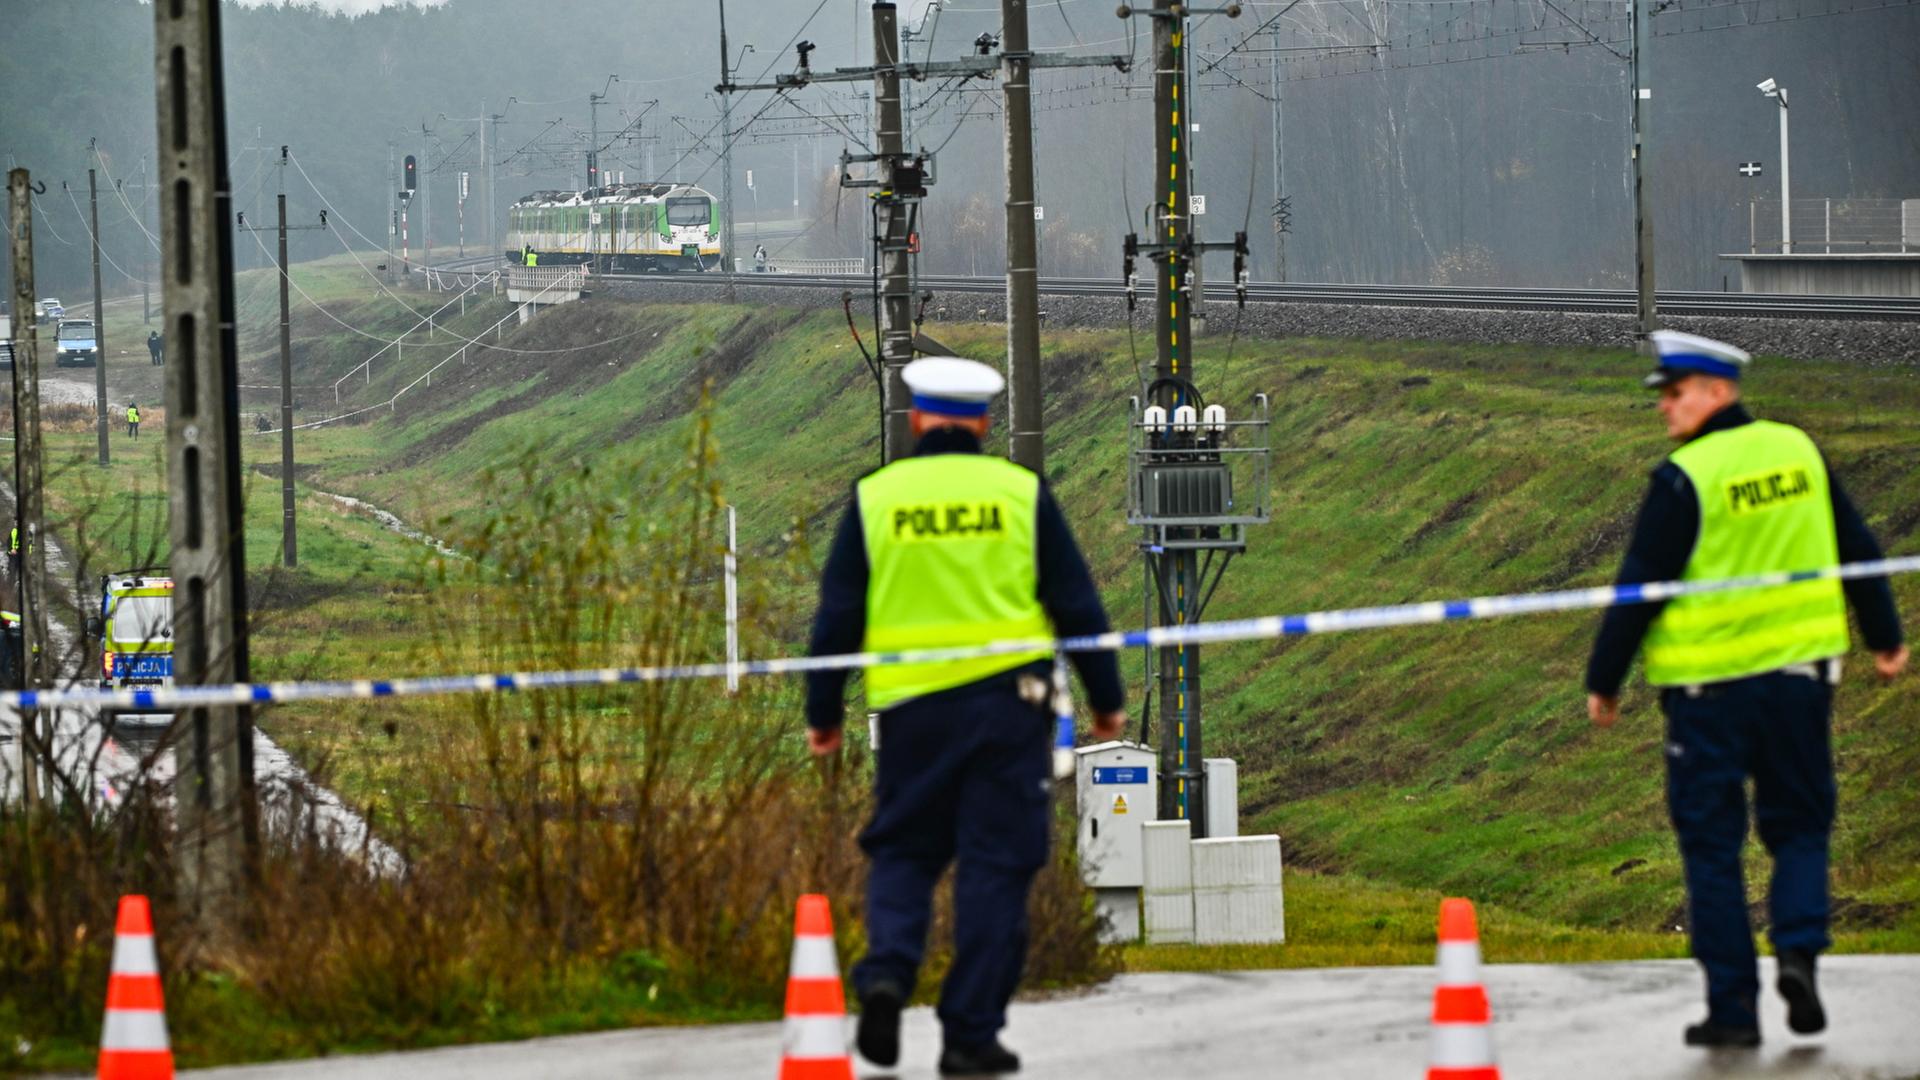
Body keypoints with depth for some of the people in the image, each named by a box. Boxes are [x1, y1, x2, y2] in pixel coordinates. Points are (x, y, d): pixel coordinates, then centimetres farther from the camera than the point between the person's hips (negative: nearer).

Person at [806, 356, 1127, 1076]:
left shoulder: (875, 498, 3)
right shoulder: (1020, 493, 2)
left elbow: (838, 615, 4)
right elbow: (1076, 604, 4)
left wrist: (823, 713, 13)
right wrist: (1106, 699, 14)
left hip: (910, 705, 1)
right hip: (1008, 699, -1)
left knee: (903, 852, 15)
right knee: (995, 867, 4)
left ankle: (886, 970, -11)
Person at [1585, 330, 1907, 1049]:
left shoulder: (1684, 479, -13)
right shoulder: (1798, 451, 4)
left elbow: (1639, 588, -11)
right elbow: (1857, 549, 13)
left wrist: (1604, 682, -2)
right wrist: (1884, 637, 25)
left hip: (1709, 685, -4)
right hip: (1799, 669, 4)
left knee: (1712, 845, 4)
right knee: (1799, 825, 16)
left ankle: (1733, 1006, 3)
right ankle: (1797, 948, -9)